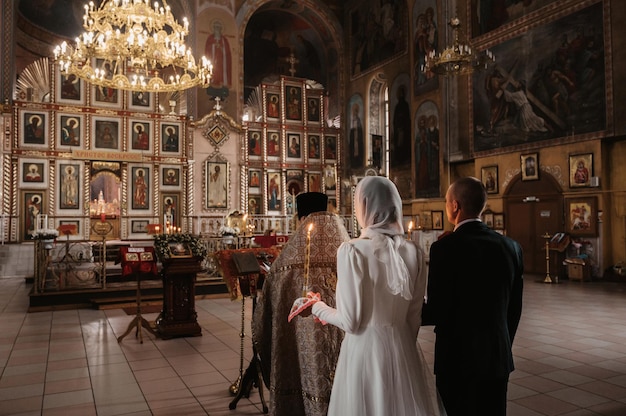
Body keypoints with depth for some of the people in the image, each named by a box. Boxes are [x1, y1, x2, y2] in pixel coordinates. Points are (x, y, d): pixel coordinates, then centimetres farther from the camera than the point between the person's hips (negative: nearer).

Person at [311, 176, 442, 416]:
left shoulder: (352, 250, -16)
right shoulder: (414, 252, -1)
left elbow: (351, 321, -15)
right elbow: (414, 316, 6)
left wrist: (321, 309, 3)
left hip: (366, 349, -4)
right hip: (402, 347, 5)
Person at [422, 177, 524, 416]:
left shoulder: (445, 248, -18)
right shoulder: (510, 247, -1)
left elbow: (436, 313, -18)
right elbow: (514, 309, 7)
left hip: (459, 359, -5)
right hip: (498, 359, 5)